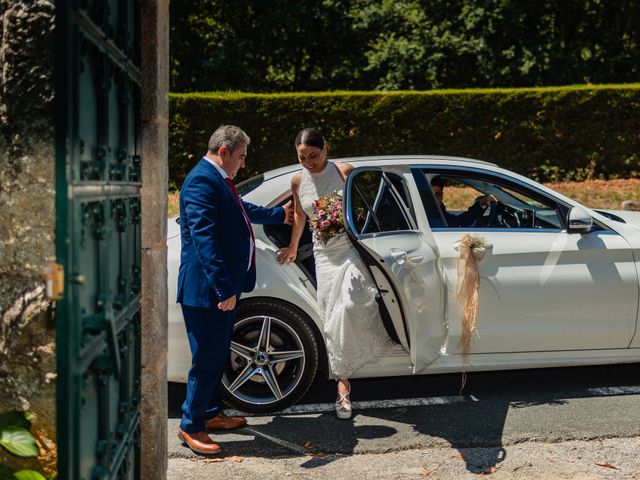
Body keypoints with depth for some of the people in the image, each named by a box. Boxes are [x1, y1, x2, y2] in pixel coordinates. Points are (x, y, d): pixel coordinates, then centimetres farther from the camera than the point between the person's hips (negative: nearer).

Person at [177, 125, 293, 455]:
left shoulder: (219, 180, 13)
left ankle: (211, 413, 34)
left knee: (217, 355, 20)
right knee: (207, 358, -3)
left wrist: (279, 215, 47)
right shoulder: (202, 181, -19)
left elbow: (242, 209, 33)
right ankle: (191, 426, 10)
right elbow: (204, 239, -27)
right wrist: (223, 288, -29)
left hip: (224, 287, 11)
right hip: (206, 290, -11)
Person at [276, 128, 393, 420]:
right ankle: (343, 386, 13)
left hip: (351, 248, -3)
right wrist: (292, 248, 29)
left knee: (351, 308, -25)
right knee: (333, 319, 3)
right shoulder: (298, 181, 5)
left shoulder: (344, 172, -5)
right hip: (324, 254, 4)